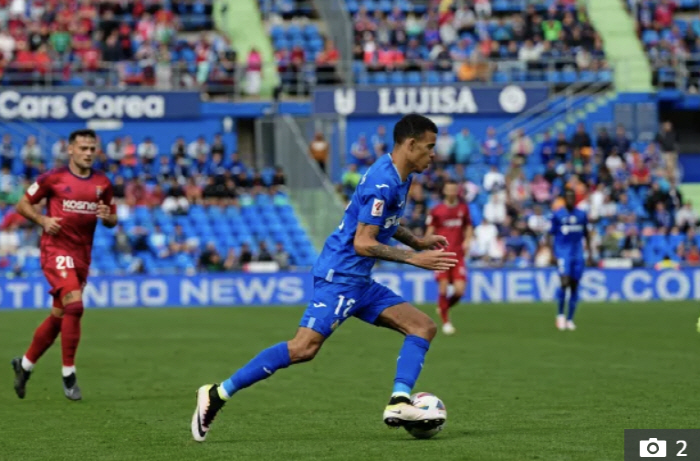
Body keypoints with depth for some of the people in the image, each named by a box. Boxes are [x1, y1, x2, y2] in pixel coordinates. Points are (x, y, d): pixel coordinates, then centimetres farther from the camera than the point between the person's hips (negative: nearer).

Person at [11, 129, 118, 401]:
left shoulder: (103, 184, 8)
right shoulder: (53, 178, -4)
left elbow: (112, 220, 16)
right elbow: (23, 205, 3)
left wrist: (107, 217, -7)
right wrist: (43, 220, -14)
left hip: (82, 254, 5)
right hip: (56, 249, -5)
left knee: (58, 316, 10)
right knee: (74, 304, -22)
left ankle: (25, 364, 30)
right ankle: (69, 375, -13)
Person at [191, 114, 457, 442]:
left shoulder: (398, 176, 13)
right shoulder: (383, 182, -17)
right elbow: (362, 243, -21)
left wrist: (417, 242, 24)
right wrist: (414, 258, -20)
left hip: (359, 281, 10)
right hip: (339, 276, -10)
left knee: (424, 327, 1)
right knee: (304, 348, -20)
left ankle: (399, 403, -13)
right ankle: (218, 394, -13)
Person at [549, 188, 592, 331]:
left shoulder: (581, 215, 9)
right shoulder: (558, 215, -2)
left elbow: (586, 234, 19)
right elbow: (551, 235, 1)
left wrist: (589, 252, 13)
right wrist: (552, 254, -7)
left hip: (578, 255, 4)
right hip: (563, 254, -4)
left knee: (574, 287, 3)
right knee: (565, 282, -19)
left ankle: (570, 319, 12)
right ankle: (560, 314, -1)